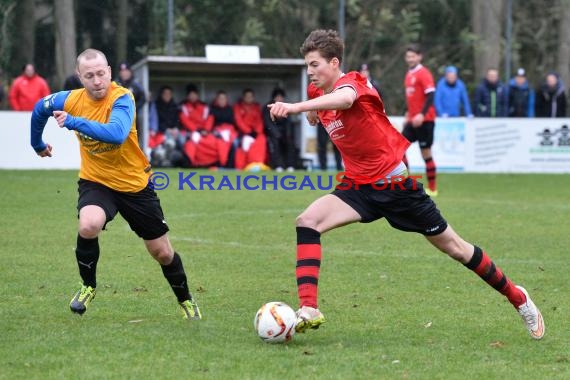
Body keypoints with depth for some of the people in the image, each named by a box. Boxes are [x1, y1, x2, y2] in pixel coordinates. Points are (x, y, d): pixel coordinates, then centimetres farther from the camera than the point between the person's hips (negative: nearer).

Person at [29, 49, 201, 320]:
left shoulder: (122, 98, -24)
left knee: (162, 253, 7)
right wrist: (38, 145, 24)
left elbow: (116, 134, -43)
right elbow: (39, 109, 12)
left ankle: (185, 300, 35)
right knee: (89, 226, -31)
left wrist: (73, 122, -43)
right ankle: (88, 286, -5)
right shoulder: (70, 100, -11)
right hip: (96, 182, 1)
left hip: (135, 183, -1)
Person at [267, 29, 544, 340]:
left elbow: (344, 98, -46)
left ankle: (518, 298, 25)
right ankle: (309, 311, -25)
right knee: (307, 222, -18)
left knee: (453, 247, 5)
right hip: (360, 185, 7)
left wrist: (296, 107, -60)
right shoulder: (320, 93, 5)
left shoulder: (351, 82, -19)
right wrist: (312, 113, 8)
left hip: (396, 182, -7)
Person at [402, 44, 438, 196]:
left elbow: (430, 96, -19)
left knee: (426, 152, -3)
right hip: (412, 120, 8)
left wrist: (422, 115, -27)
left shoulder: (424, 74, -11)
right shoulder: (409, 75, 13)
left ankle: (432, 189, 6)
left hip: (424, 120, -8)